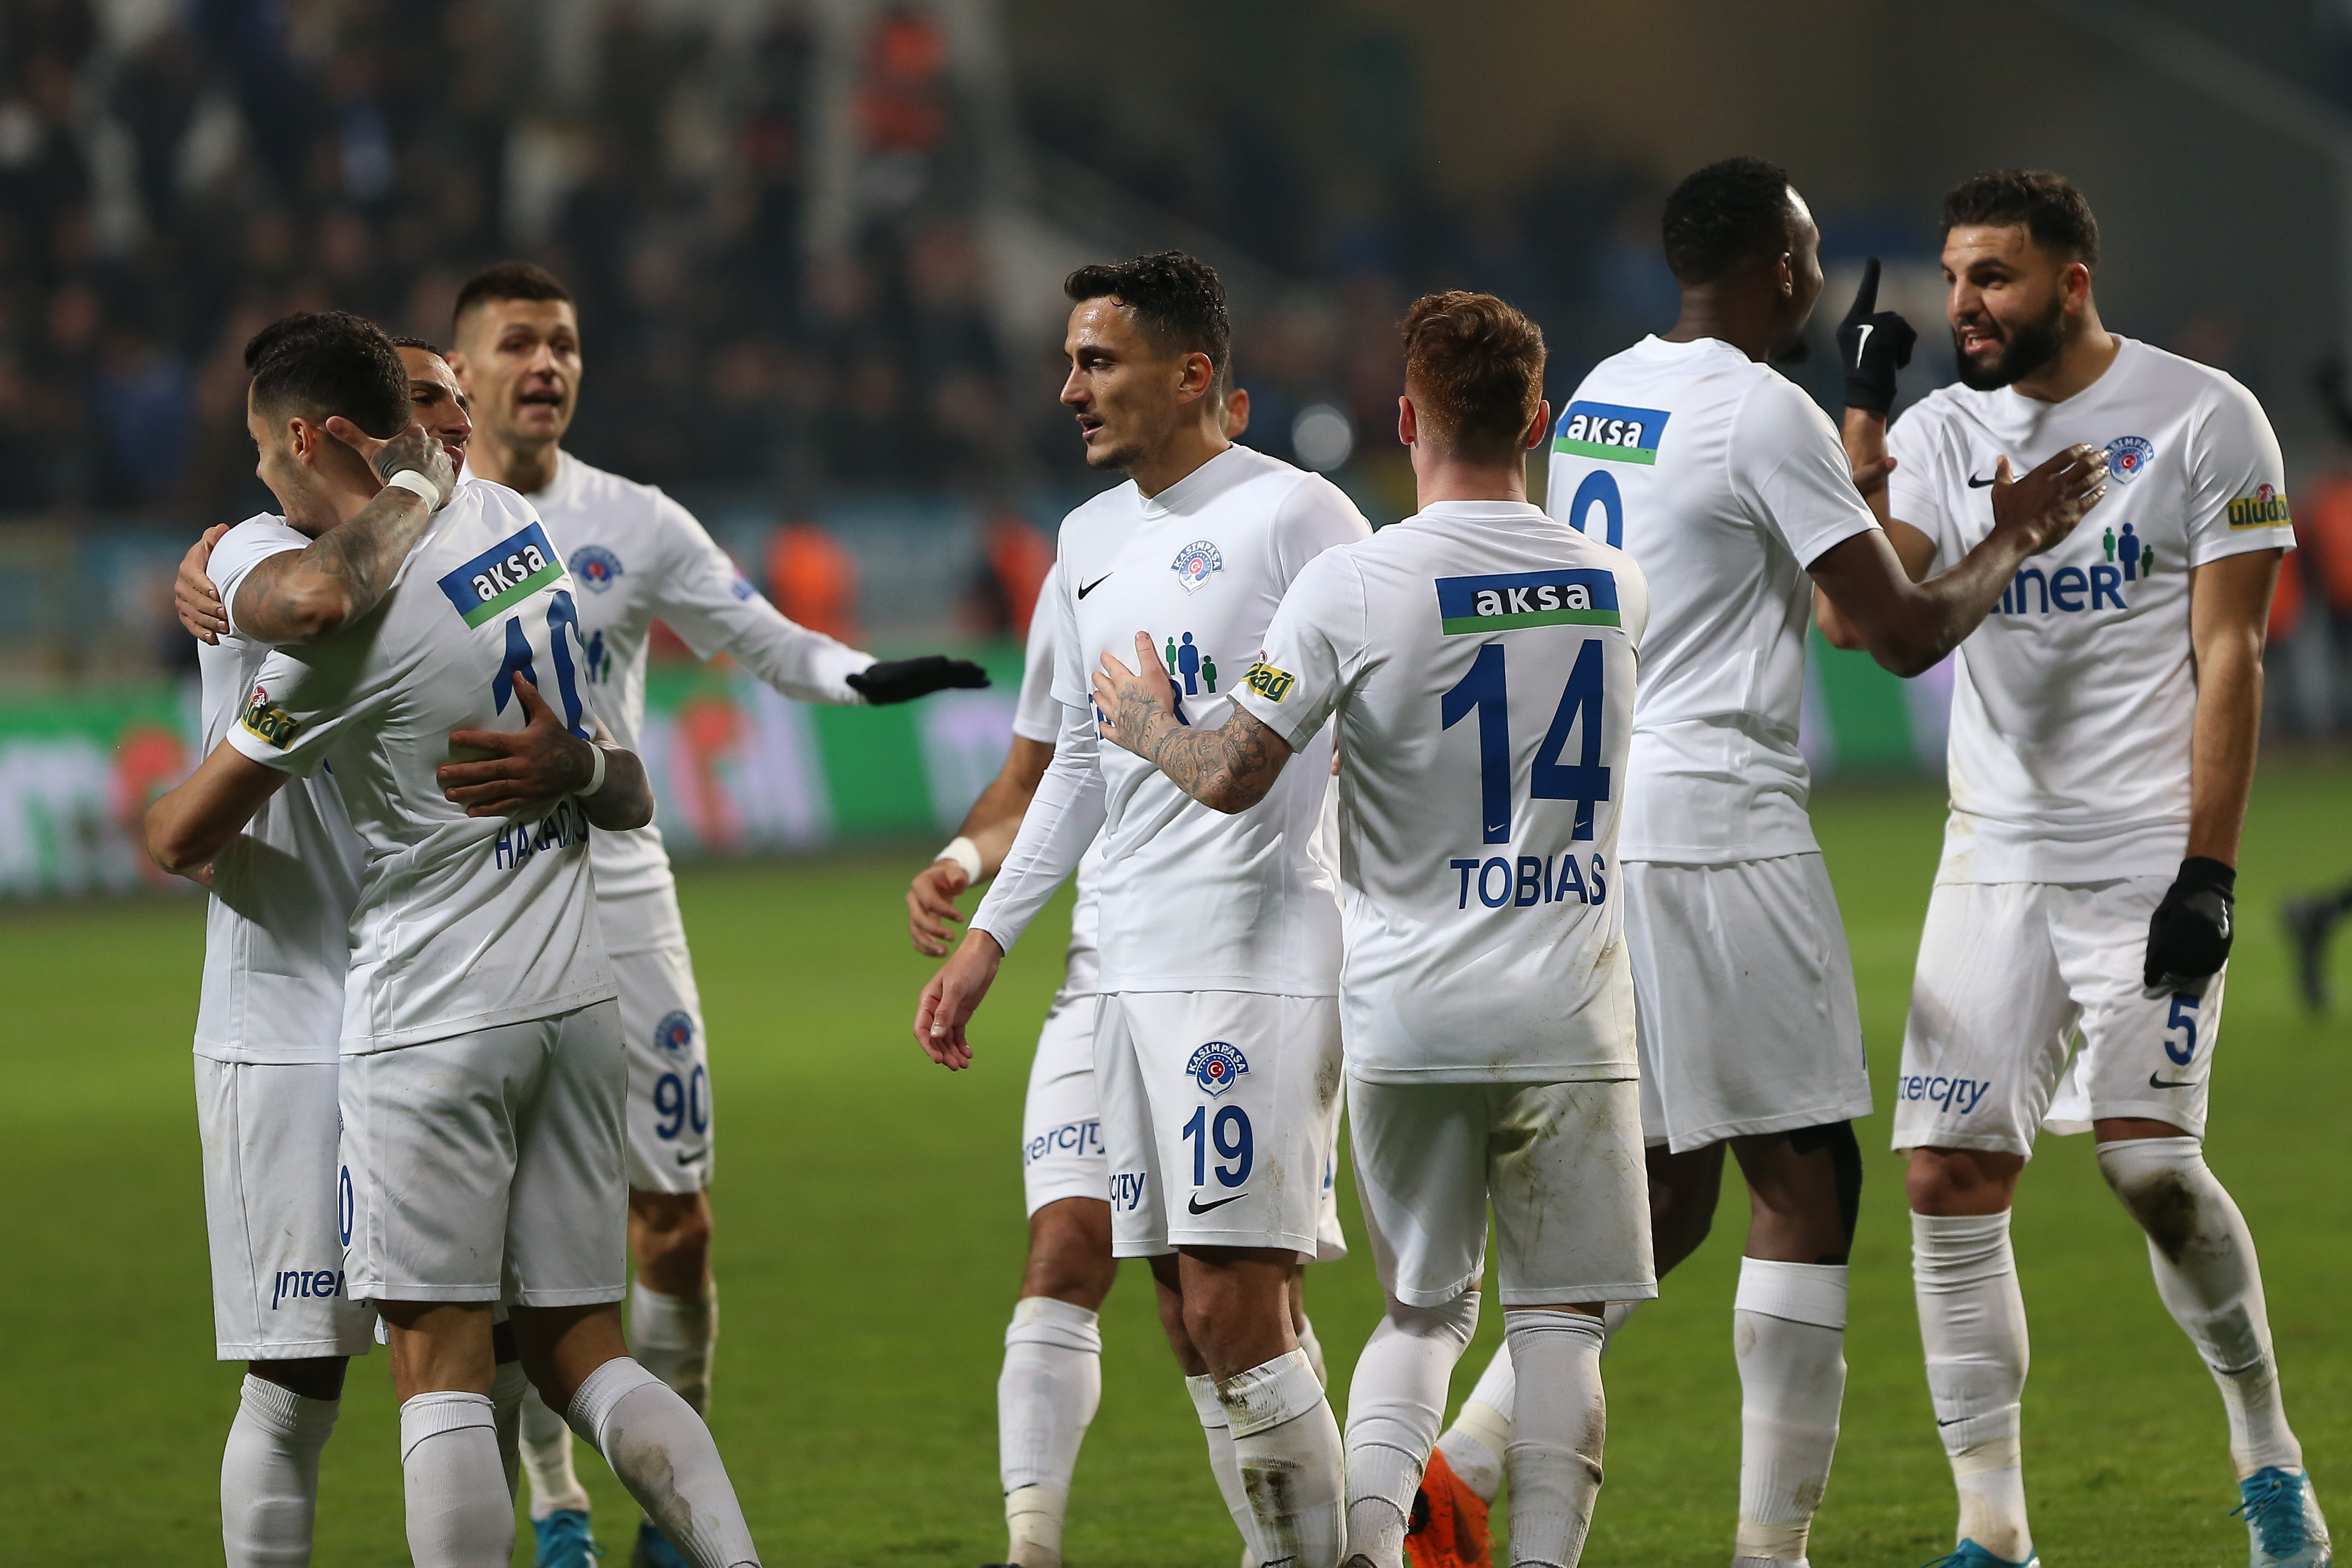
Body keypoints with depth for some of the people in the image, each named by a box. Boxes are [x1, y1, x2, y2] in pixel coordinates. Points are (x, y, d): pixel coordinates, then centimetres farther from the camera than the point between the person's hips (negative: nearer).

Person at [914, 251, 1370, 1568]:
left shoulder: (1295, 514, -6)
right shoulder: (1091, 540, 17)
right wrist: (990, 937, 24)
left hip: (1262, 957, -8)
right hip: (1135, 966, 8)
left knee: (1234, 1311, -12)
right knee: (1199, 1322, 7)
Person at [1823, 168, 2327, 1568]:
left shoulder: (2201, 419, -3)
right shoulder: (1943, 436, 9)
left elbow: (2227, 657, -6)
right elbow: (1855, 616, -3)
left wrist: (2208, 870, -13)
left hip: (2148, 854, -5)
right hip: (1999, 859, 5)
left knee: (2149, 1160, -17)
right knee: (1950, 1179, -4)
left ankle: (2267, 1450, 8)